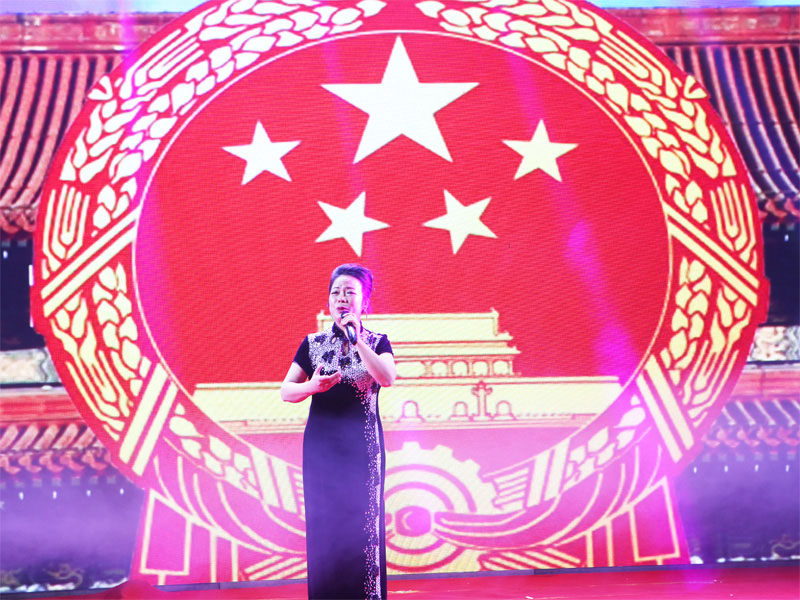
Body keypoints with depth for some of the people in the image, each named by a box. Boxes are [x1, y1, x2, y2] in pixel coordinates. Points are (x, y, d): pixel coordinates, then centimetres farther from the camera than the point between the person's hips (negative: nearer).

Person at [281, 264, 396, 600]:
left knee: (362, 526, -3)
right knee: (324, 526, 2)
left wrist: (357, 338, -20)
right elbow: (286, 392, 3)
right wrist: (313, 386, -17)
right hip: (321, 445, 2)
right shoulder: (313, 344, 6)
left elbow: (388, 378, -17)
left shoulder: (377, 342, 3)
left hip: (363, 446, -1)